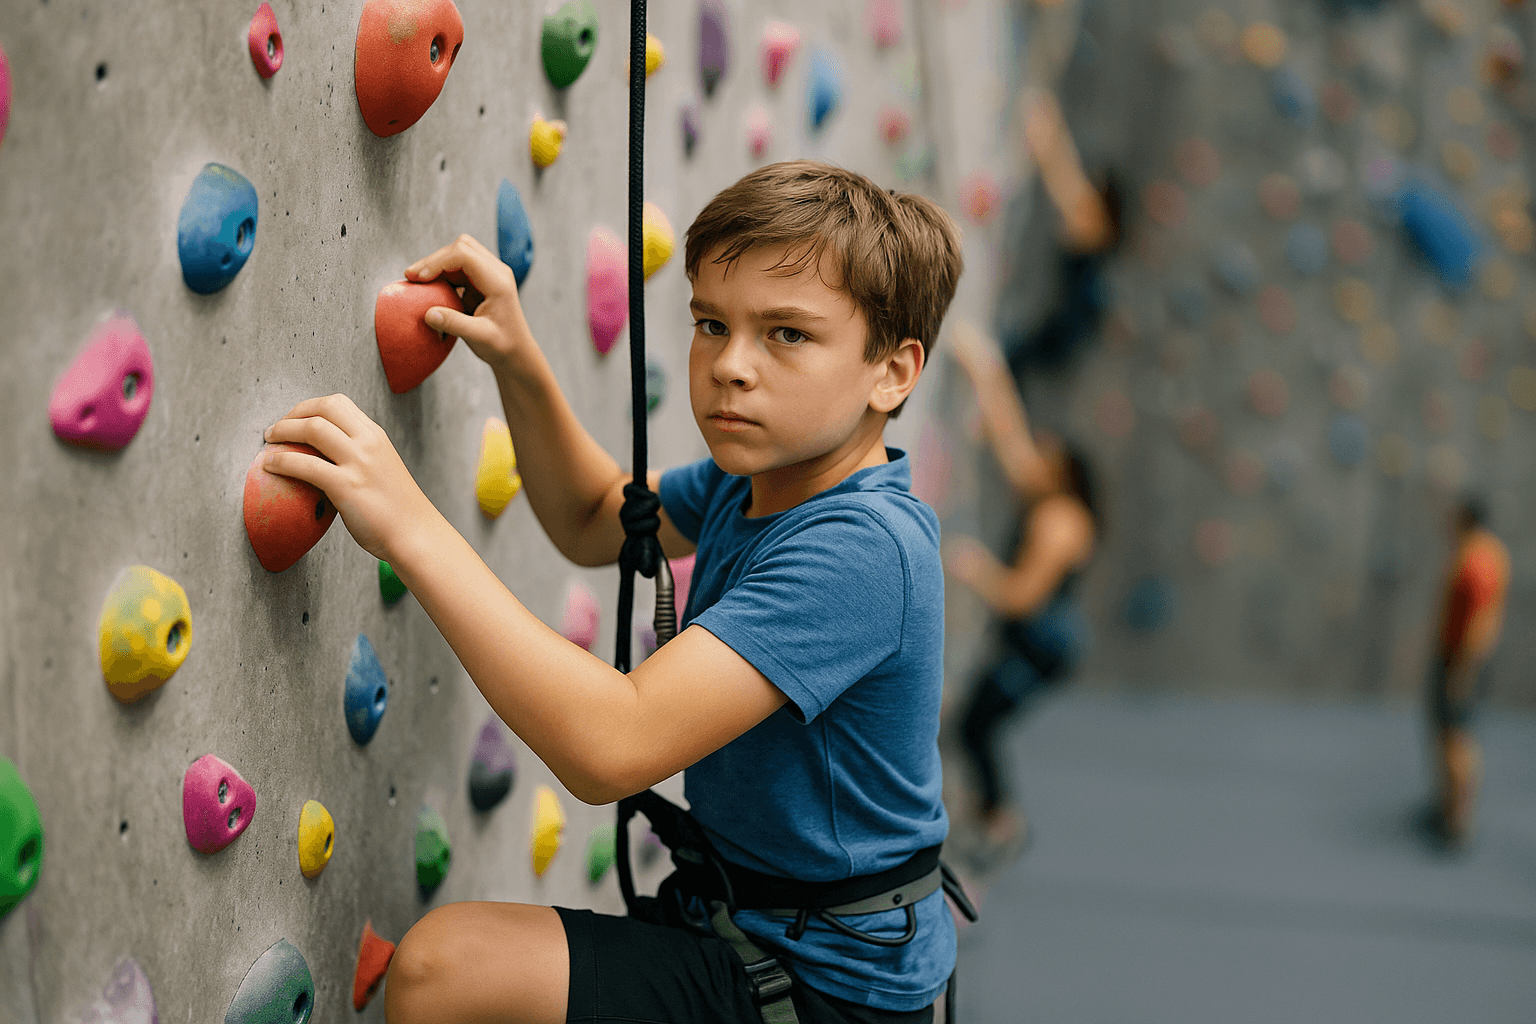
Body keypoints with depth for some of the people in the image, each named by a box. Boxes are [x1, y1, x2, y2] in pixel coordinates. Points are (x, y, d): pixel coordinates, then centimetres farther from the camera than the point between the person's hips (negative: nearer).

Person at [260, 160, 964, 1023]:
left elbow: (611, 746, -37)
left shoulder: (861, 547, -28)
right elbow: (596, 521, 21)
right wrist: (519, 363, 3)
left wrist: (412, 526, -37)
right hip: (745, 928, 9)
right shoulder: (753, 482, 1)